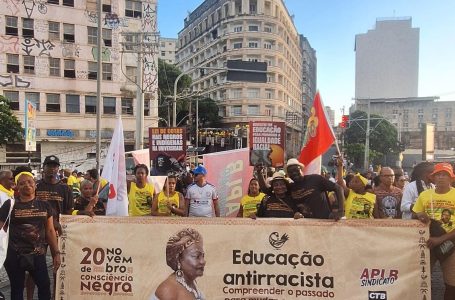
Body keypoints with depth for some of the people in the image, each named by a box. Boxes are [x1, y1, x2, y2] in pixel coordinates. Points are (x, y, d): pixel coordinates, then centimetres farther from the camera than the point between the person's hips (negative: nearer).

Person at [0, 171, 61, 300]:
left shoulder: (44, 205, 4)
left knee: (45, 285, 4)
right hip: (15, 255, -1)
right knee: (17, 288, 11)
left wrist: (56, 253, 5)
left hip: (38, 254, 1)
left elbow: (50, 231, 7)